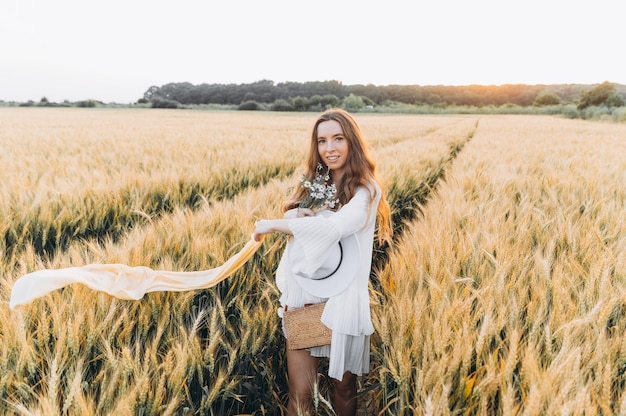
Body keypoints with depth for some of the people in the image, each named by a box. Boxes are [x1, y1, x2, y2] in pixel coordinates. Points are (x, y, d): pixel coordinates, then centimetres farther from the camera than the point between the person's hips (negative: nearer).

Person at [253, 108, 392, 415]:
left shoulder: (366, 190, -8)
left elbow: (335, 227, -25)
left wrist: (273, 225, -18)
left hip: (342, 300, -3)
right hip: (303, 295, 4)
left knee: (343, 386, 13)